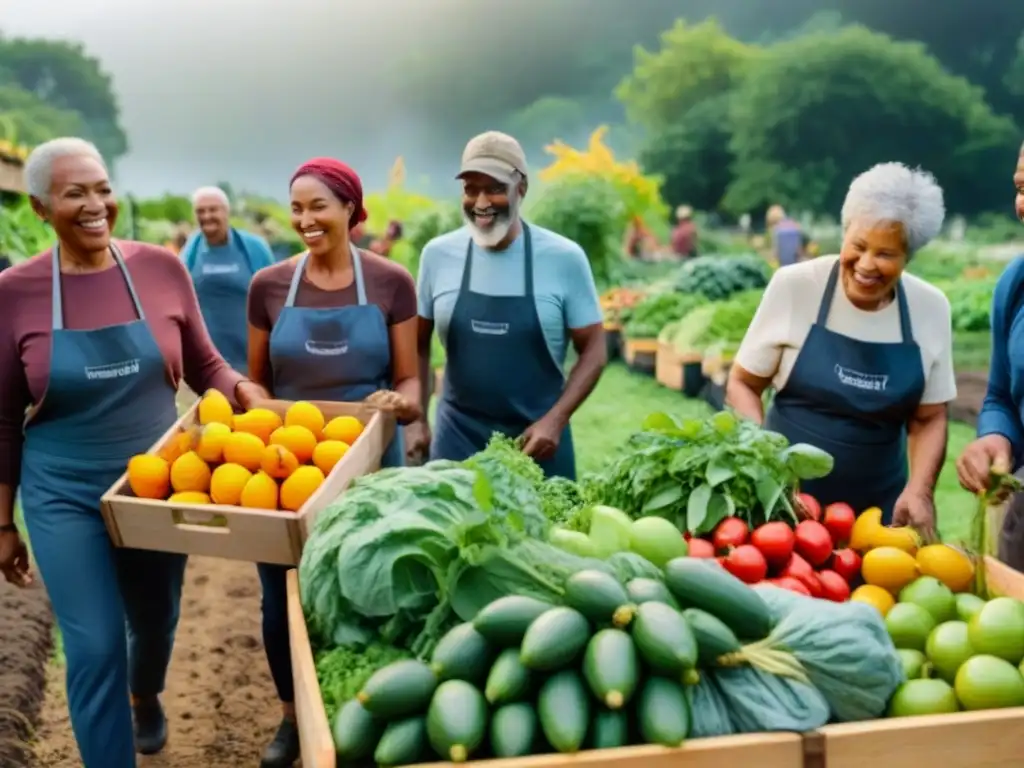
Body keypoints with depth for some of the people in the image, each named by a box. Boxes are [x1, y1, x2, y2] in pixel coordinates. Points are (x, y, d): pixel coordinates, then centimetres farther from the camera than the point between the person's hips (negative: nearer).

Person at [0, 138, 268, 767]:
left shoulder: (161, 268, -8)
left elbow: (203, 365, 4)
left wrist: (243, 390, -18)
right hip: (64, 496, -2)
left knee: (156, 621, 22)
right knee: (96, 649, -4)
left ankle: (145, 697, 58)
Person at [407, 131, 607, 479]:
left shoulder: (564, 258, -8)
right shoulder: (438, 254, -2)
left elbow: (593, 350, -3)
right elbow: (418, 344, 9)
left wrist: (556, 419, -14)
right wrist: (416, 421, 2)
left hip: (538, 438, -1)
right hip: (456, 437, 1)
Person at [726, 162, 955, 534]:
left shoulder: (931, 308, -4)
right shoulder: (793, 285, -11)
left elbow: (928, 418, 4)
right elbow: (741, 384, -3)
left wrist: (919, 490, -12)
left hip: (878, 506, 2)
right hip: (785, 493, -2)